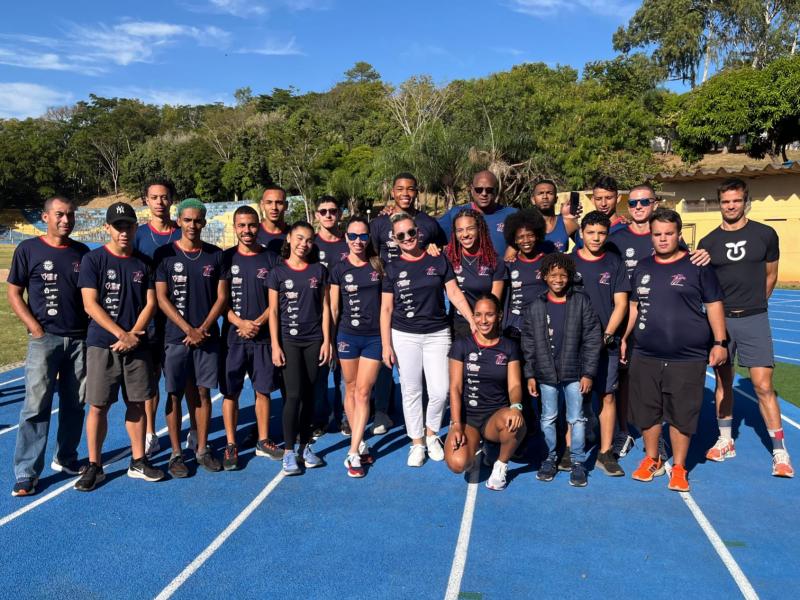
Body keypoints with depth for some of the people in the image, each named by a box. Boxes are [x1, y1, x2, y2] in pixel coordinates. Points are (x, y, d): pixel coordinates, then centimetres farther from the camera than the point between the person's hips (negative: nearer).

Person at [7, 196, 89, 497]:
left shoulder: (82, 252, 8)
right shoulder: (28, 249, 0)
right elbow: (14, 294, 1)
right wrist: (36, 328, -9)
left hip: (80, 339, 3)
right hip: (44, 339, -3)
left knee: (74, 404, 10)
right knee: (36, 406, -4)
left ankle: (65, 459, 25)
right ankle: (27, 473, 4)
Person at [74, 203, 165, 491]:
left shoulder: (143, 263, 7)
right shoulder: (93, 260, -3)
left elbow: (150, 303, 4)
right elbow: (90, 305, -9)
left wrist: (133, 335, -9)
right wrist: (122, 334, -15)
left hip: (137, 346, 3)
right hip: (102, 345, -3)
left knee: (137, 403, 8)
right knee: (98, 405, 1)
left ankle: (138, 462, 20)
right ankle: (93, 466, 15)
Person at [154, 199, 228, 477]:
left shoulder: (216, 255, 4)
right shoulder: (164, 254, -2)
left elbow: (221, 297, 4)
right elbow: (161, 298, -5)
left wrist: (204, 328, -8)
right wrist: (189, 330, -11)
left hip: (208, 337, 2)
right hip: (176, 337, -1)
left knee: (203, 392, 8)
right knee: (174, 395, 4)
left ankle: (203, 449, 20)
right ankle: (176, 453, 16)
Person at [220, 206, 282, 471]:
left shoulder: (270, 259, 3)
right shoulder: (225, 258, 2)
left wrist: (258, 323, -10)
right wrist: (239, 322, -13)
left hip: (263, 336, 1)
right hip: (233, 336, -1)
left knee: (263, 390, 8)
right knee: (230, 392, 3)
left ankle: (263, 442, 22)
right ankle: (231, 445, 16)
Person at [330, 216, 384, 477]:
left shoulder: (378, 265, 2)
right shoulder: (339, 269, 1)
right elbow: (333, 308, 3)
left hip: (374, 337, 0)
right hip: (348, 336, 1)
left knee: (363, 393, -3)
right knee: (350, 390, 9)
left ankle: (354, 453, 0)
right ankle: (360, 444, 23)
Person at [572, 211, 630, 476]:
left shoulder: (614, 263, 5)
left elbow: (621, 304, 3)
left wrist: (606, 336, -8)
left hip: (606, 342, 1)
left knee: (608, 396, 2)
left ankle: (605, 453, 11)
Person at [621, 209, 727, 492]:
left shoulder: (697, 266, -1)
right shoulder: (642, 267, 11)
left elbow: (714, 305, 0)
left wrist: (720, 342, -4)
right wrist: (625, 337, 15)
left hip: (687, 359, -3)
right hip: (645, 357, 4)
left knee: (681, 415, 5)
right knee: (647, 412, 11)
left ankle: (679, 467, 21)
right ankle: (651, 460, 29)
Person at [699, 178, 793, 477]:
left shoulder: (765, 235, 0)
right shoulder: (708, 242, 3)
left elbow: (770, 276, 11)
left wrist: (754, 305, 12)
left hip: (754, 319, -2)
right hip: (719, 318, 2)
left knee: (763, 385, -6)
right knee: (723, 381, 10)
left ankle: (780, 451, 5)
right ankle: (725, 441, 24)